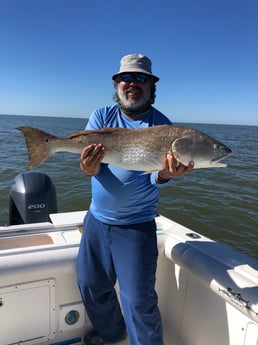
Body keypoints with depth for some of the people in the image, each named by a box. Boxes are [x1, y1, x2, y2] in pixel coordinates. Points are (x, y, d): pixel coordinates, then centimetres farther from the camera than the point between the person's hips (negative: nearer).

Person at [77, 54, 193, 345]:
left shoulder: (161, 125, -8)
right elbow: (89, 162, -11)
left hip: (136, 225, -4)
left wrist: (165, 174, -36)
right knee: (90, 285, 19)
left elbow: (156, 176, -12)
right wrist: (88, 167, -35)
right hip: (96, 218, 5)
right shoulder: (102, 116, 0)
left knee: (138, 300, 0)